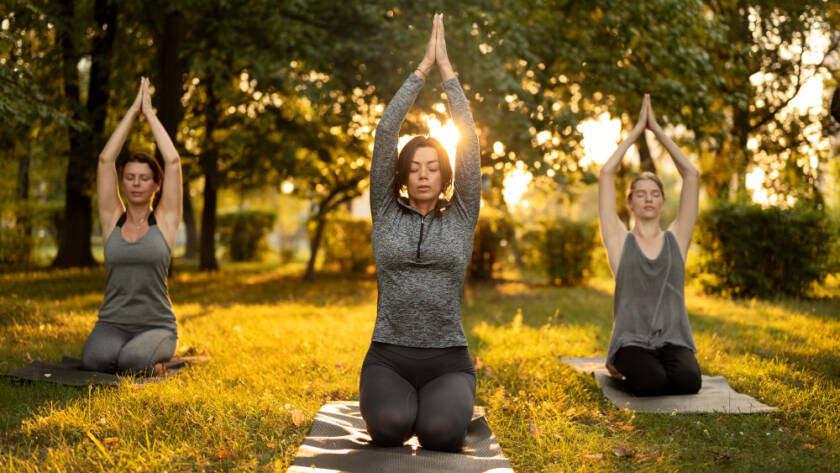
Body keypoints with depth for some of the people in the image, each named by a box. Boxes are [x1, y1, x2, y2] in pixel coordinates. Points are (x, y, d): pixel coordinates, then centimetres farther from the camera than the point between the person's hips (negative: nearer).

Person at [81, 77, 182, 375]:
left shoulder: (165, 221, 3)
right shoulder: (112, 218, 7)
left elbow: (173, 161, -4)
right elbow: (105, 159, 1)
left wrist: (149, 111, 4)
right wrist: (133, 111, 4)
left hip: (156, 326, -1)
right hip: (112, 324, 1)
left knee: (133, 362, -34)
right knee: (96, 358, -33)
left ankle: (154, 355, 3)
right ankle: (116, 350, 3)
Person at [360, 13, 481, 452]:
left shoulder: (461, 217, 6)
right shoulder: (386, 213, 7)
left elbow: (469, 140, -1)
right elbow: (384, 132, 0)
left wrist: (445, 65, 1)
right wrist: (422, 67, 0)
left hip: (448, 361, 1)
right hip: (388, 358, 0)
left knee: (440, 431, -30)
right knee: (389, 425, -32)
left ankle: (447, 405, 10)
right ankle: (395, 402, 8)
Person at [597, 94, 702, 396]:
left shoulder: (676, 238, 10)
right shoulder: (620, 240, 6)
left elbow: (692, 175, 6)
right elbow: (606, 174, 0)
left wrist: (657, 129, 8)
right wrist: (637, 129, 5)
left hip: (673, 340, 2)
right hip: (632, 340, -2)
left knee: (688, 381, -31)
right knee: (651, 383, -33)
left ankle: (664, 366, 8)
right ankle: (623, 365, 5)